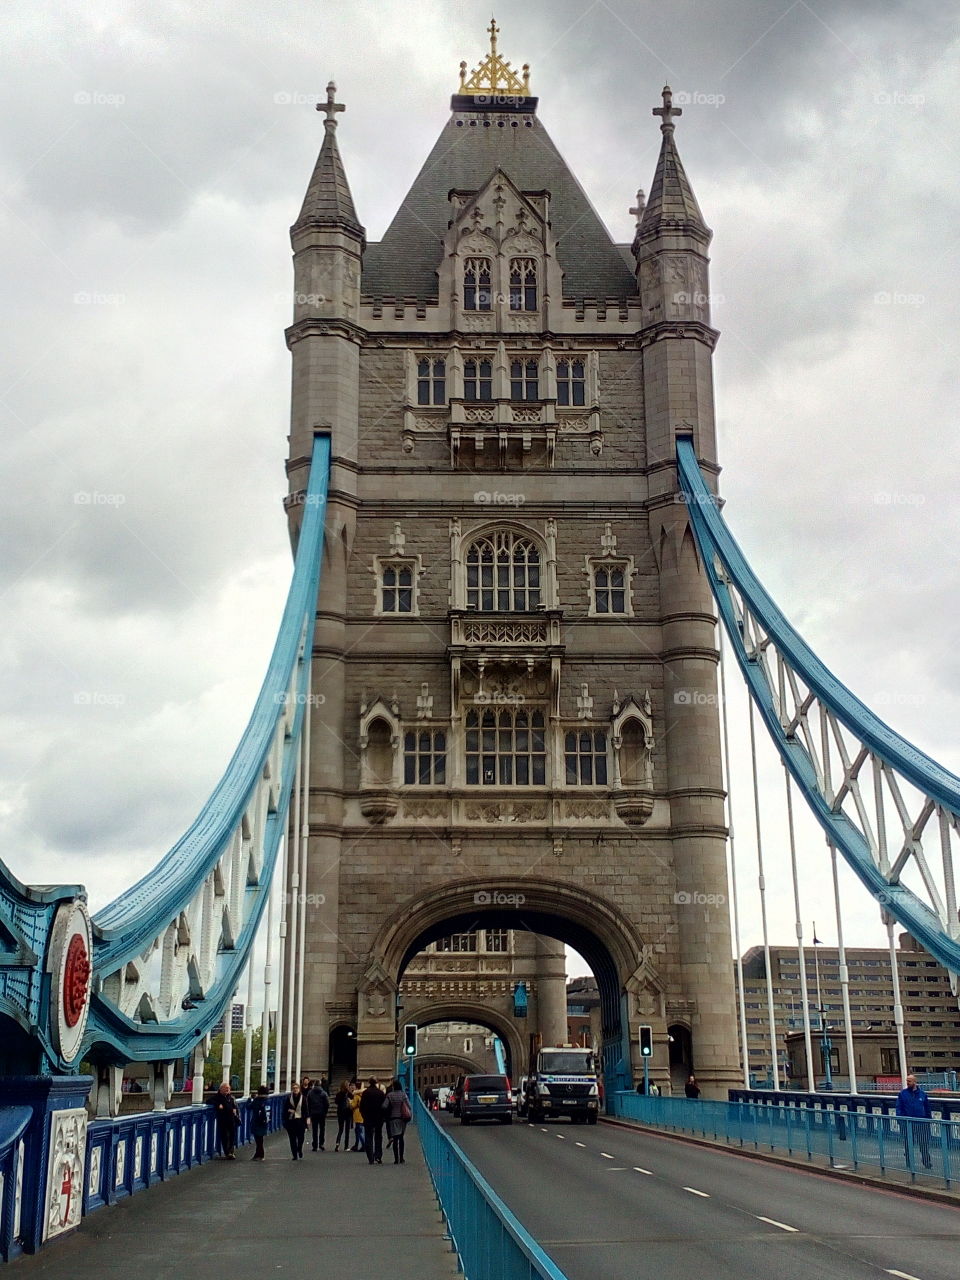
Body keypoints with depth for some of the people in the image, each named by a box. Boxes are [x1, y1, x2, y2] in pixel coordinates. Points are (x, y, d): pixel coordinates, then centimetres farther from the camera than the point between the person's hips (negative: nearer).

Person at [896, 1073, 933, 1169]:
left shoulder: (922, 1094, 5)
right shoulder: (902, 1094, 1)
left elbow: (927, 1108, 12)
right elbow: (899, 1108, 2)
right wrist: (900, 1120, -8)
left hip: (921, 1123, 0)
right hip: (907, 1123, 0)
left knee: (924, 1144, 1)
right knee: (908, 1144, 6)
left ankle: (927, 1164, 10)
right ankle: (909, 1164, 16)